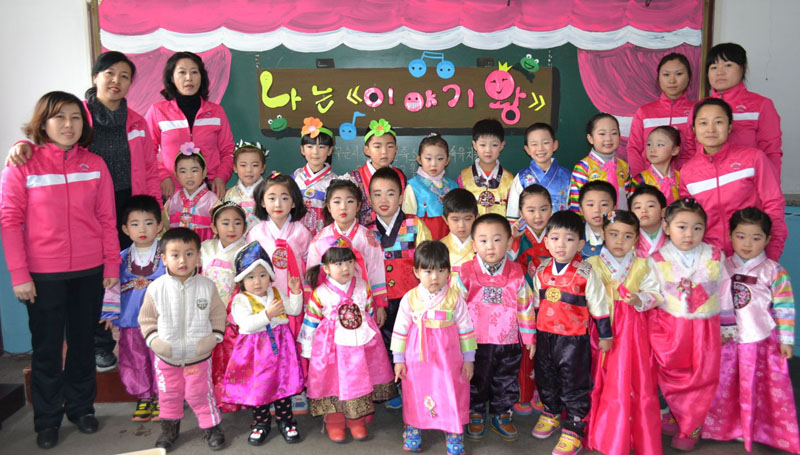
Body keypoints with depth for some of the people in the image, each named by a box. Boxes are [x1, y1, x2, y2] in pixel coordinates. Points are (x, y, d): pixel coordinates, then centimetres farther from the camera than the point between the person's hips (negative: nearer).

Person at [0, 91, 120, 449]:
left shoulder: (95, 164, 1)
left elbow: (107, 219, 3)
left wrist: (112, 265, 1)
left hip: (90, 271, 2)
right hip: (43, 275, -2)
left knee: (82, 343, 15)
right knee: (47, 349, 9)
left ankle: (81, 407, 32)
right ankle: (47, 420, 24)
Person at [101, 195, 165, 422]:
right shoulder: (121, 259, 4)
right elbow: (112, 287, 7)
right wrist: (110, 315, 2)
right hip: (130, 321, 3)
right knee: (134, 361, 10)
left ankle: (162, 397, 20)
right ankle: (144, 397, 25)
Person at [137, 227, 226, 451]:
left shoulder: (207, 286, -10)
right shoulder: (156, 288, -11)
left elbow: (218, 315, 1)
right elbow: (147, 318, 0)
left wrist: (214, 337, -6)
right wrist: (154, 340, -8)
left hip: (199, 356, -1)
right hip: (166, 357, 1)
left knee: (200, 394, 10)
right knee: (168, 395, 18)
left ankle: (211, 427, 29)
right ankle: (170, 428, 39)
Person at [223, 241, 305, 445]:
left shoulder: (276, 293, 6)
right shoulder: (241, 300, -10)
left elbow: (294, 310, 11)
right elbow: (247, 325, -22)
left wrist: (295, 292, -1)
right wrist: (268, 314, -25)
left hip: (279, 344, 3)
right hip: (256, 350, -3)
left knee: (283, 381, 8)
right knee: (258, 386, 7)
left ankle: (285, 420, 23)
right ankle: (261, 422, 26)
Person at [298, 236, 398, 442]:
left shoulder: (363, 287, -2)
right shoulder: (320, 294, -10)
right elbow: (310, 323, -2)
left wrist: (370, 336, 16)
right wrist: (307, 350, 2)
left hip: (361, 344, 3)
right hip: (332, 346, -3)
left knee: (359, 380, 10)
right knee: (334, 382, 2)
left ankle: (357, 420, 26)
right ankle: (334, 422, 20)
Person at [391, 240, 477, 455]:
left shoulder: (455, 298, -7)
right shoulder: (410, 298, -5)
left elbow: (466, 330, 0)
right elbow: (400, 330, 1)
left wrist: (468, 359, 2)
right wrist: (398, 359, 2)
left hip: (448, 358, -1)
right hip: (417, 359, 1)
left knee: (451, 395, 4)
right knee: (415, 394, 12)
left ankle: (453, 433, 22)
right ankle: (413, 429, 32)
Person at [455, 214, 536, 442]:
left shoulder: (516, 274, -5)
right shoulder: (465, 273, -12)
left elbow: (525, 306, 3)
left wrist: (529, 337, 6)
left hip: (509, 343, 2)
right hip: (475, 343, -1)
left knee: (506, 383, 17)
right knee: (475, 382, 16)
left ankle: (502, 415, 37)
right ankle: (475, 415, 37)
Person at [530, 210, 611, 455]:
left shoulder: (586, 273, -13)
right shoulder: (541, 271, 1)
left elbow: (598, 306, -6)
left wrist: (605, 335, -1)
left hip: (574, 338, -5)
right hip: (545, 335, 5)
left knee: (574, 385, 5)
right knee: (546, 380, 20)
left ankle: (573, 431, 17)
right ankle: (551, 413, 44)